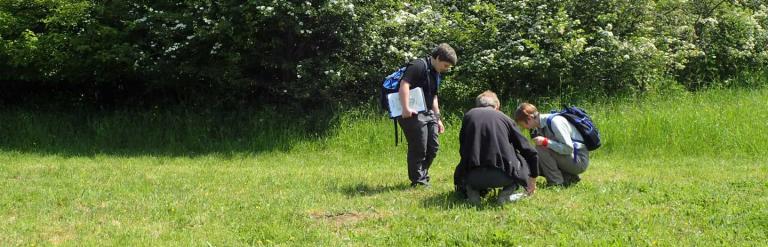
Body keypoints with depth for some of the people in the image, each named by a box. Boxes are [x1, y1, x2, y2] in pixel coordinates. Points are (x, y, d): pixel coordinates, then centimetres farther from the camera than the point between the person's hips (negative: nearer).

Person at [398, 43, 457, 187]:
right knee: (418, 149, -6)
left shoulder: (436, 74, 17)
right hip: (413, 114, -10)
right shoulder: (418, 66, -14)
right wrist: (405, 108, -34)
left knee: (433, 147, 10)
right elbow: (404, 84, -26)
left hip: (428, 113, 10)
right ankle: (417, 181, 8)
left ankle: (423, 175, 26)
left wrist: (438, 118, 26)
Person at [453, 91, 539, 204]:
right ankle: (506, 192, 4)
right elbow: (531, 152, 16)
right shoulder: (504, 118, 14)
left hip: (473, 177, 2)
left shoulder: (469, 115, 16)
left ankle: (472, 190, 3)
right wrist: (533, 179, 32)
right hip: (503, 176, -1)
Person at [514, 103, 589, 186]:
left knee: (541, 148, -22)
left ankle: (556, 183, -14)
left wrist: (545, 142, -28)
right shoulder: (539, 127, 5)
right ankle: (568, 178, 5)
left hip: (579, 161, -9)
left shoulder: (554, 121, -22)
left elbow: (568, 148, -26)